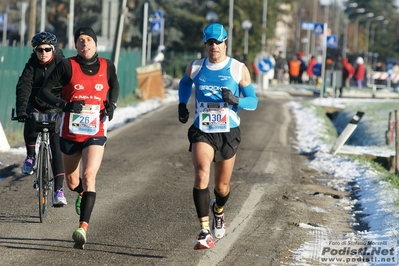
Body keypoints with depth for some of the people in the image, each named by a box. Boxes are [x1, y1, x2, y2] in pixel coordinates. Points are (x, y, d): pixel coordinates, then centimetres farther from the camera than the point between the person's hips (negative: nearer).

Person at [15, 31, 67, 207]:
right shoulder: (31, 66, -9)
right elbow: (23, 88, -21)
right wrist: (21, 110, -37)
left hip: (55, 109, -2)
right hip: (35, 106, 2)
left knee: (57, 148, -12)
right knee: (30, 121, -30)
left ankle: (59, 190, -15)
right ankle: (31, 156, -1)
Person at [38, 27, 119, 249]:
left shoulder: (107, 66, 1)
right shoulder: (68, 66, -6)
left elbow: (115, 86, 21)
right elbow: (44, 91, -8)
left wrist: (111, 104, 2)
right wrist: (64, 105, -22)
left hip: (95, 133, -1)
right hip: (70, 133, 1)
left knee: (89, 176, -20)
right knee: (72, 182, 15)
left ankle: (83, 227, -25)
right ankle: (82, 194, 53)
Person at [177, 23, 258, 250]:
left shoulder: (239, 70, -3)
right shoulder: (195, 68, 3)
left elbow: (253, 102, -1)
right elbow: (185, 83, 26)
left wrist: (236, 100, -21)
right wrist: (182, 104, 10)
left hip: (228, 133, 0)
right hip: (202, 131, 0)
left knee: (222, 186, 11)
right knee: (201, 174, -24)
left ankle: (218, 211, 48)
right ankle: (205, 232, -27)